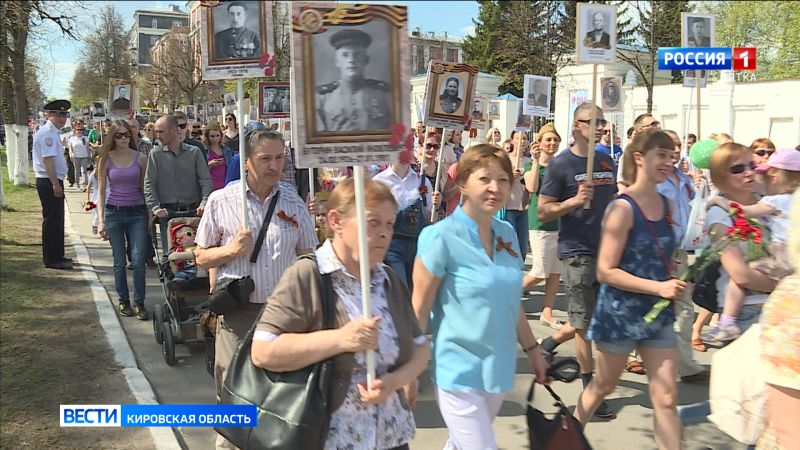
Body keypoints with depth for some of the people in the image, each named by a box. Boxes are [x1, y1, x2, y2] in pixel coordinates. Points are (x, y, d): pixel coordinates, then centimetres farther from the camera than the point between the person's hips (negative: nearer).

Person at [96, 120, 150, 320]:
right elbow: (101, 191, 3)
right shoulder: (106, 160, 3)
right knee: (119, 261, 7)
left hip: (137, 213, 0)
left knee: (138, 259, -7)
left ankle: (139, 303, 2)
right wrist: (100, 220, -3)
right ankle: (123, 301, 19)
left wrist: (150, 213, 2)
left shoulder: (140, 158, 3)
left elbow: (145, 187, 7)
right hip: (114, 213, 0)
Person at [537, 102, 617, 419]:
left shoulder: (607, 162, 11)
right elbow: (543, 212, -8)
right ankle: (589, 387, 13)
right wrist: (574, 201, -23)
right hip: (578, 253, -6)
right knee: (585, 324, 1)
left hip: (608, 249, 6)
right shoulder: (561, 164, -6)